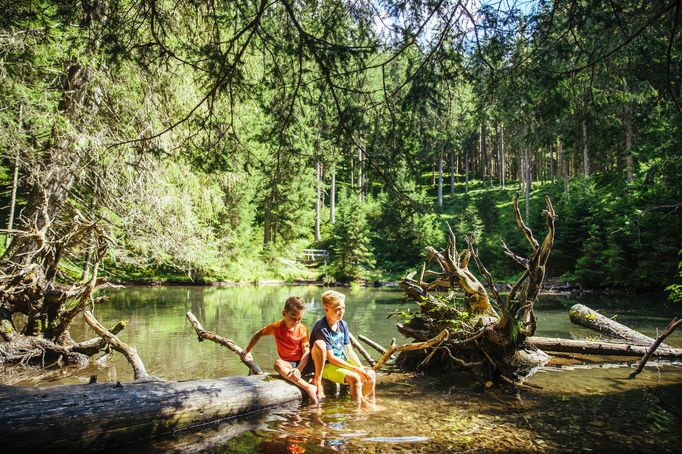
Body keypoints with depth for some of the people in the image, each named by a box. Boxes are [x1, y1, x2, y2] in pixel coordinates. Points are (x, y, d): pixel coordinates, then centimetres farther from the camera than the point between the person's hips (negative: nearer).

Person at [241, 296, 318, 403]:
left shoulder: (303, 329, -8)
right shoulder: (276, 326, -6)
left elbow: (306, 352, -13)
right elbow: (259, 334, 11)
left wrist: (299, 369, -27)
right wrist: (247, 351, 12)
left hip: (302, 364, 0)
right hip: (288, 364, 0)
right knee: (278, 364, -37)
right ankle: (308, 387, -41)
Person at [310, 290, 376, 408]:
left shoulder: (343, 324, 4)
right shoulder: (321, 328, -19)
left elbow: (350, 352, 6)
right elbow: (331, 358, -20)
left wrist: (361, 367, -9)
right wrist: (355, 369, -21)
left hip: (342, 361, 7)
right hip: (326, 365, -7)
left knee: (370, 374, -7)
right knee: (354, 378, -28)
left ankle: (363, 401, 15)